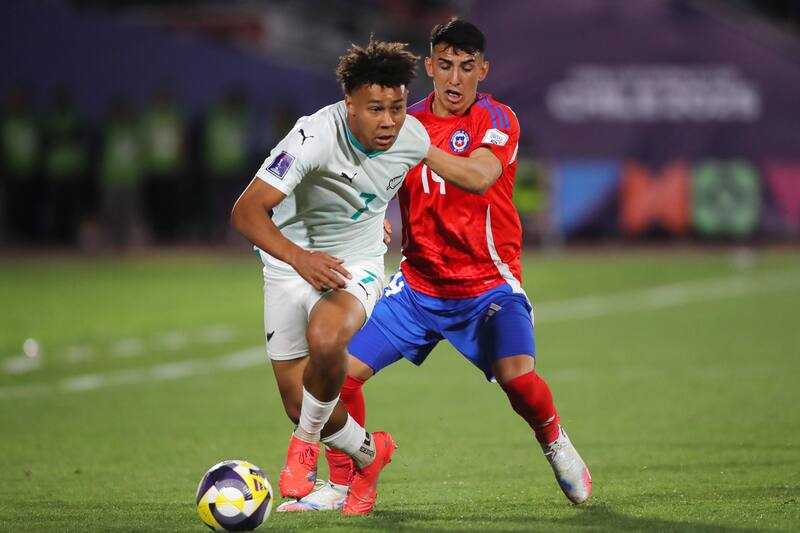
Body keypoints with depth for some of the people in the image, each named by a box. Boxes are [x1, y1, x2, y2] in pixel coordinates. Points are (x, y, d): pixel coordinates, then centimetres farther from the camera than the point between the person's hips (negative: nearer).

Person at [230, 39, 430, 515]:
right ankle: (368, 454, 32)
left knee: (325, 341, -34)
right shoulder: (316, 136, -28)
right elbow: (248, 211, -33)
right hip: (290, 262, -1)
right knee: (299, 402, 1)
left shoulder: (414, 140, -14)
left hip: (356, 263, 1)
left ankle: (307, 442, -7)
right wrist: (298, 257, -47)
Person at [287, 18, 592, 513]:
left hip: (489, 284, -4)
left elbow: (479, 177, -30)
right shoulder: (409, 122, 4)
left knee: (517, 375, -27)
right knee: (342, 369, -7)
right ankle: (340, 485, 11)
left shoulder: (497, 120, -10)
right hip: (420, 283, 4)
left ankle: (556, 444, 6)